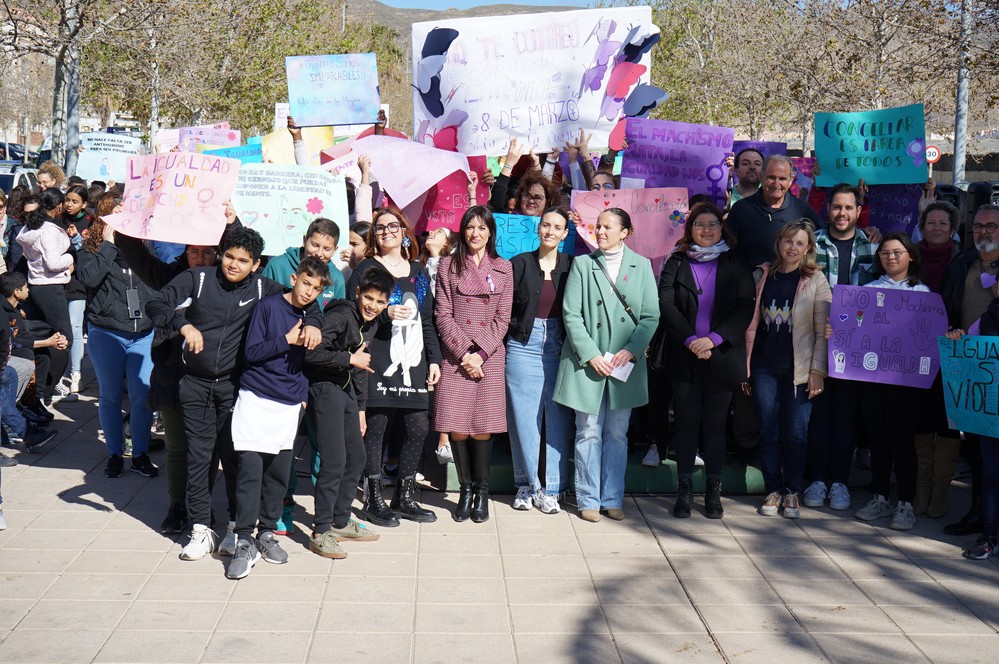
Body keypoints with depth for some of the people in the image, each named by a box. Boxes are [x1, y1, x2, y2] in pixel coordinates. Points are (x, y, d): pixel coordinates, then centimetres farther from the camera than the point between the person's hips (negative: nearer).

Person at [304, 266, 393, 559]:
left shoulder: (372, 323, 10)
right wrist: (350, 359, -20)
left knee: (356, 458, 13)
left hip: (346, 390, 9)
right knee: (334, 461, -11)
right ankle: (320, 533, -3)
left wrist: (360, 407, 20)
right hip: (325, 388, -9)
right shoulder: (341, 315, -18)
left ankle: (340, 521, 27)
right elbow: (313, 353, -28)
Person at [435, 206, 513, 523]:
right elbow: (443, 315, 2)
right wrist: (463, 352, -9)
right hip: (455, 355, 0)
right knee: (456, 426, -4)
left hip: (489, 356, 0)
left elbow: (502, 319, 5)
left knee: (483, 427, -3)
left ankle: (481, 492, 11)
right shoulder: (448, 265, 8)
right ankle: (465, 489, 11)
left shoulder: (503, 269, 10)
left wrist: (479, 352, -7)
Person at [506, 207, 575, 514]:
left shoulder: (572, 265, 7)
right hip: (524, 345, 0)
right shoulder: (519, 263, 5)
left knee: (558, 418, 1)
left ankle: (552, 488, 10)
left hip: (560, 347, 1)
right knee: (523, 417, 3)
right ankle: (527, 485, 16)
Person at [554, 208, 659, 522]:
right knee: (589, 432, 2)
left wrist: (631, 349, -10)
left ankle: (613, 499, 17)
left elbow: (651, 316, 3)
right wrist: (591, 354, -12)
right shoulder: (582, 264, 3)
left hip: (626, 363, 2)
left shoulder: (641, 266, 7)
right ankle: (589, 500, 12)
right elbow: (571, 314, -3)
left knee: (617, 433, 8)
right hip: (587, 362, -1)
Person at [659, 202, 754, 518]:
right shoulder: (676, 263, 6)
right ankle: (684, 489, 11)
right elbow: (666, 305, -4)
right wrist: (691, 340, -16)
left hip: (722, 357, 0)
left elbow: (745, 308, -3)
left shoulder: (736, 265, 6)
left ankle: (714, 491, 14)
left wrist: (713, 339, -15)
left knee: (715, 423, 6)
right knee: (686, 422, 4)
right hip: (684, 357, 0)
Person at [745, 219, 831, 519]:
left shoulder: (816, 280, -2)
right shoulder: (762, 276, 6)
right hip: (765, 367, 2)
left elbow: (823, 331, -3)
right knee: (768, 432, 5)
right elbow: (752, 323, 9)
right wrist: (745, 365, 7)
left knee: (796, 434, 1)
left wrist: (818, 371, -9)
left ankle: (792, 492, 16)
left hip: (799, 369, -2)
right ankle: (773, 490, 18)